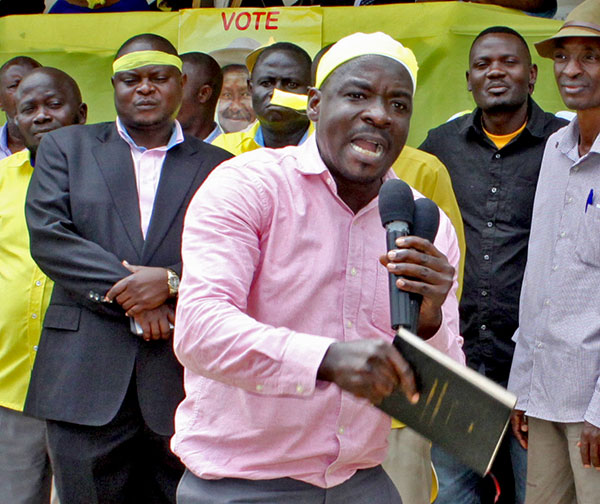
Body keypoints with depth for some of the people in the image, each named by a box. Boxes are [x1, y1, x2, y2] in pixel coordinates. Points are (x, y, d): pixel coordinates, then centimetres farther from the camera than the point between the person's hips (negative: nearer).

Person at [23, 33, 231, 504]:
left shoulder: (216, 165, 12)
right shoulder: (65, 147, 12)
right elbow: (47, 235, -1)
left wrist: (171, 280, -15)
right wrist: (129, 292, -9)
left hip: (183, 379, 0)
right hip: (85, 376, 0)